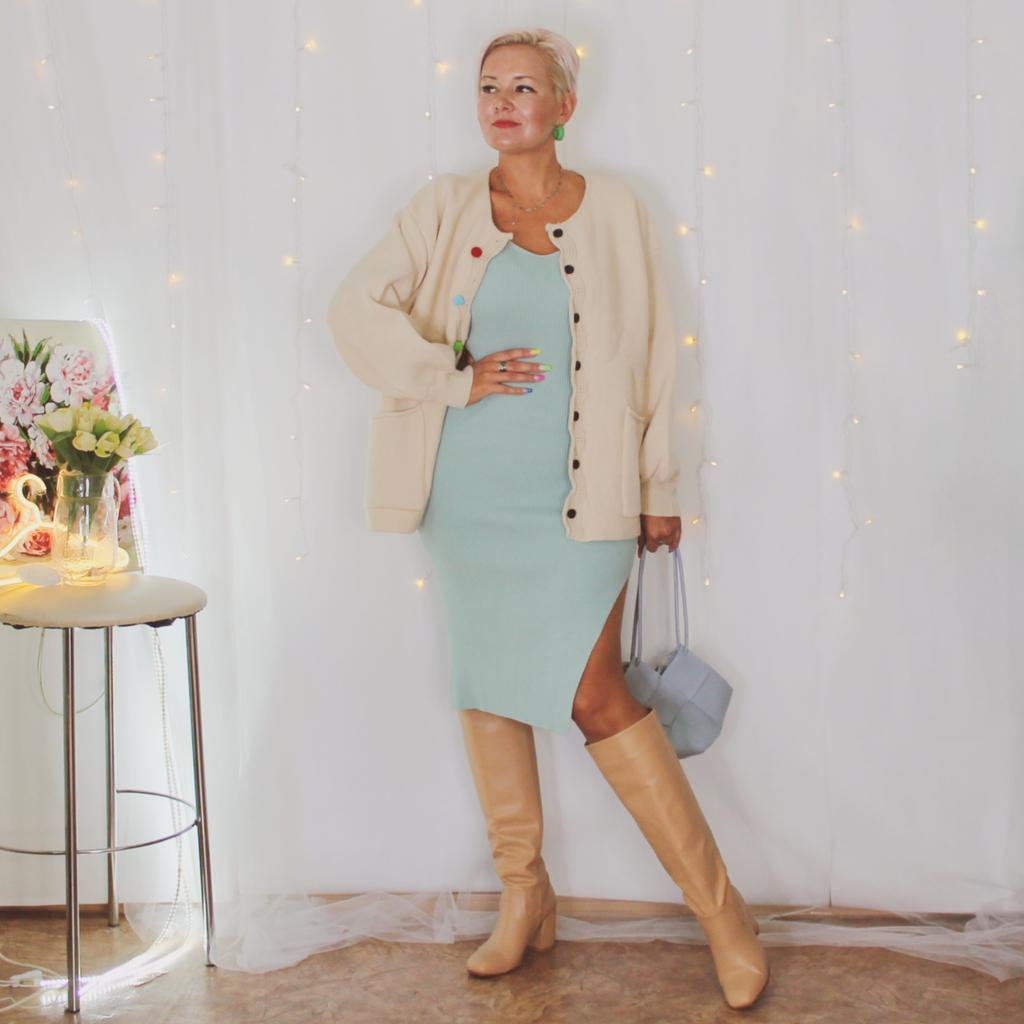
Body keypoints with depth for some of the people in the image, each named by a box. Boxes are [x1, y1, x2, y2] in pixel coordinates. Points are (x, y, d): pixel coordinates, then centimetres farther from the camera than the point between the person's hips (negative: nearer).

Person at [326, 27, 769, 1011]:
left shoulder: (615, 211, 3)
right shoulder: (444, 209, 5)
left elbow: (655, 355, 5)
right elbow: (356, 307, -1)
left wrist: (660, 486, 4)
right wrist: (455, 377, -10)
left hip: (578, 502, -3)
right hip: (467, 496, 4)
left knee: (591, 695, -10)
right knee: (488, 688, 10)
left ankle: (719, 905, 2)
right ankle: (524, 900, 25)